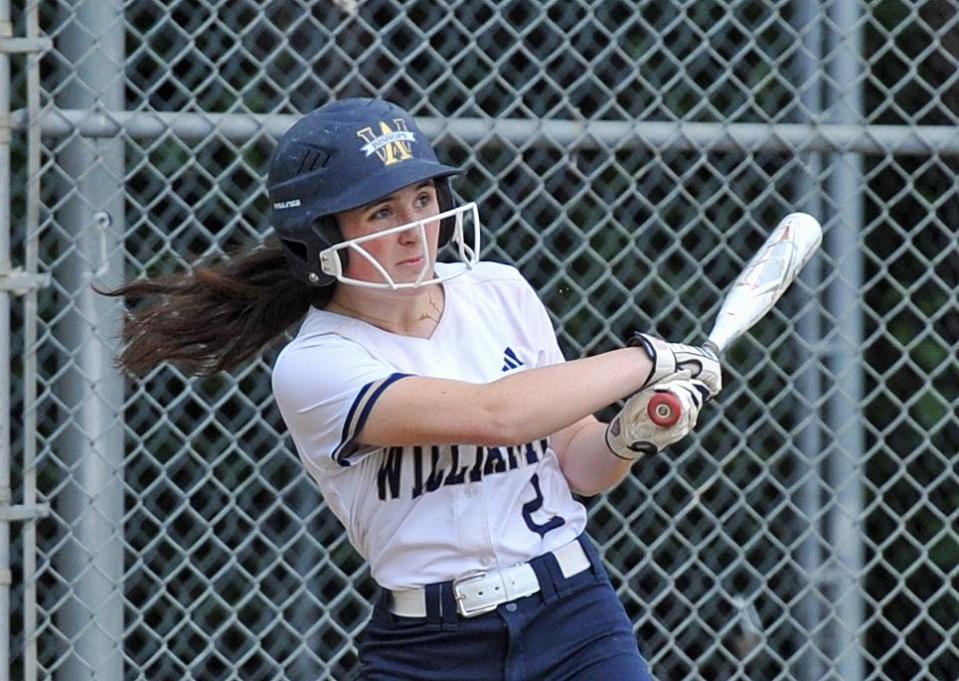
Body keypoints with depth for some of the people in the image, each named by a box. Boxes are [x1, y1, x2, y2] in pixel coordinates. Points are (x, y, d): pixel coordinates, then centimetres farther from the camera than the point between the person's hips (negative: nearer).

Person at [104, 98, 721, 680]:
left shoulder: (501, 292, 3)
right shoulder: (312, 368, -12)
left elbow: (580, 469, 11)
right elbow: (492, 414, -24)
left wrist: (628, 437, -10)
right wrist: (646, 360, -17)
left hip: (575, 623, 3)